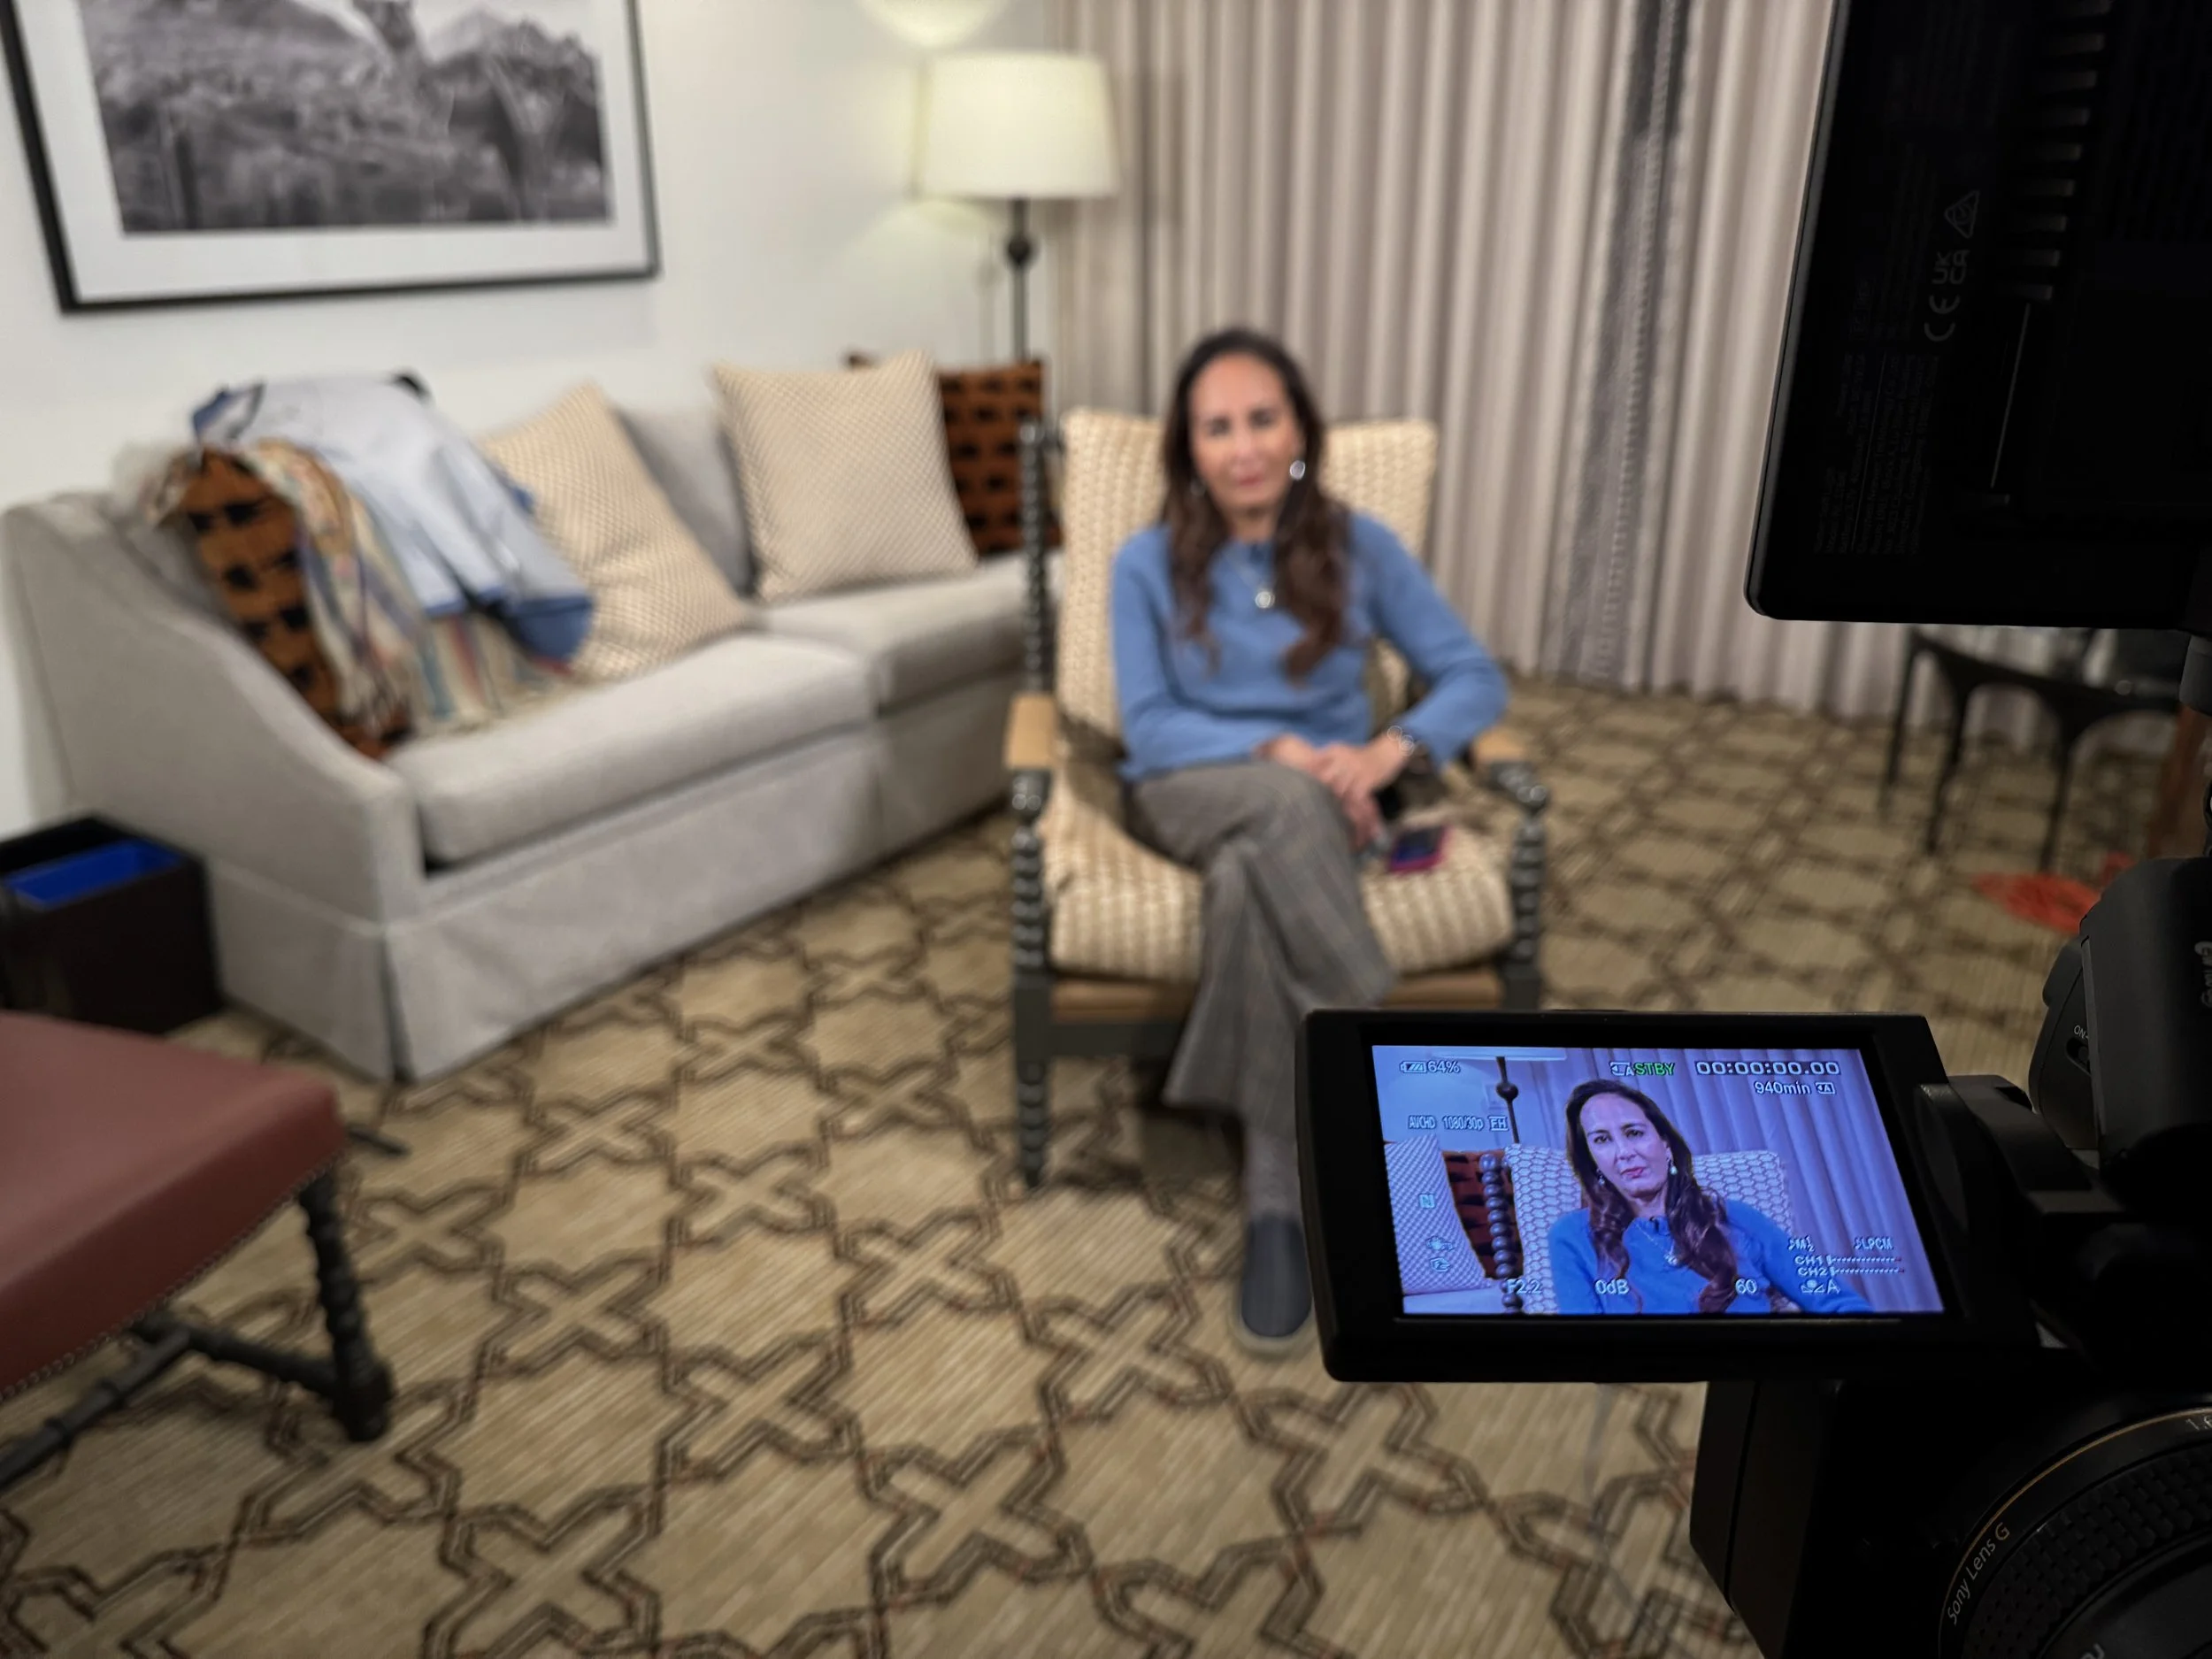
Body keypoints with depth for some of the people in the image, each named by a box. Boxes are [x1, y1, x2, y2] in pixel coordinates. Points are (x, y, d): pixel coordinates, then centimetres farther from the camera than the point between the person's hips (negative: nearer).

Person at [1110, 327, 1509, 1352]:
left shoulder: (1360, 548, -1)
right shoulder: (1147, 563, -2)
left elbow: (1476, 678, -2)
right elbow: (1149, 728, -8)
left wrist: (1390, 749, -23)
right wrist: (1279, 750, -24)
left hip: (1316, 805, 1)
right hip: (1189, 794, 0)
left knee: (1251, 880, -37)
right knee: (1287, 806, -38)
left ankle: (1278, 1200, -30)